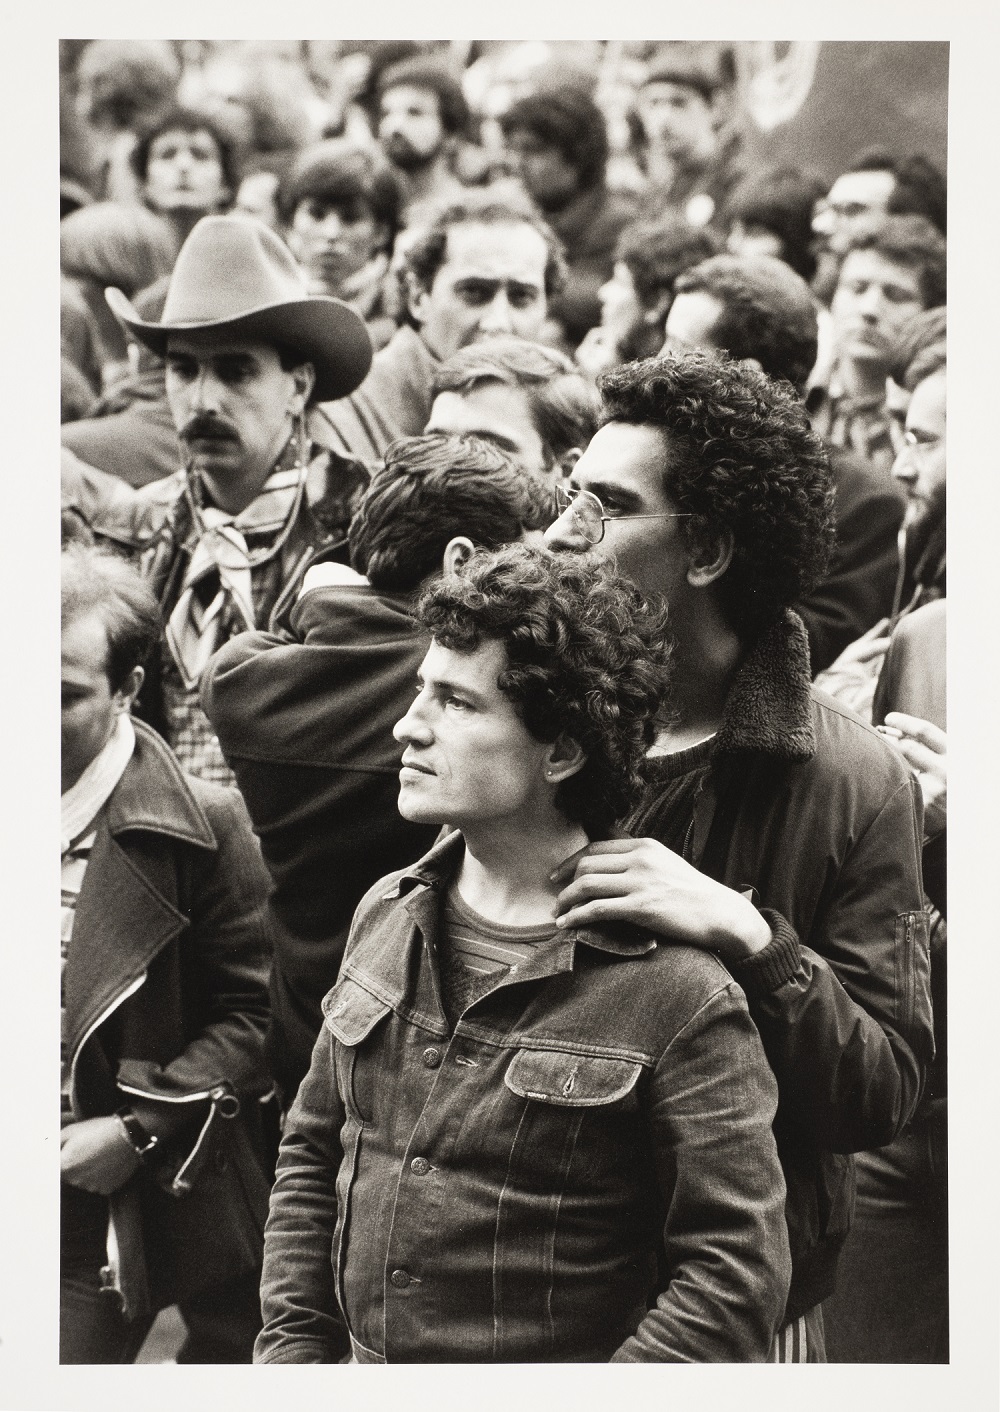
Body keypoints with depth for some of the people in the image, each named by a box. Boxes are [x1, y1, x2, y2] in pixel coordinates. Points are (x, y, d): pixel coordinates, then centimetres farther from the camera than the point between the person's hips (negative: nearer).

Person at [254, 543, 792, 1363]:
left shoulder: (679, 995, -15)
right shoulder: (385, 918, 6)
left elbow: (734, 1281, -16)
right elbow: (312, 1158, 15)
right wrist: (294, 1349, 4)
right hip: (364, 1379, 6)